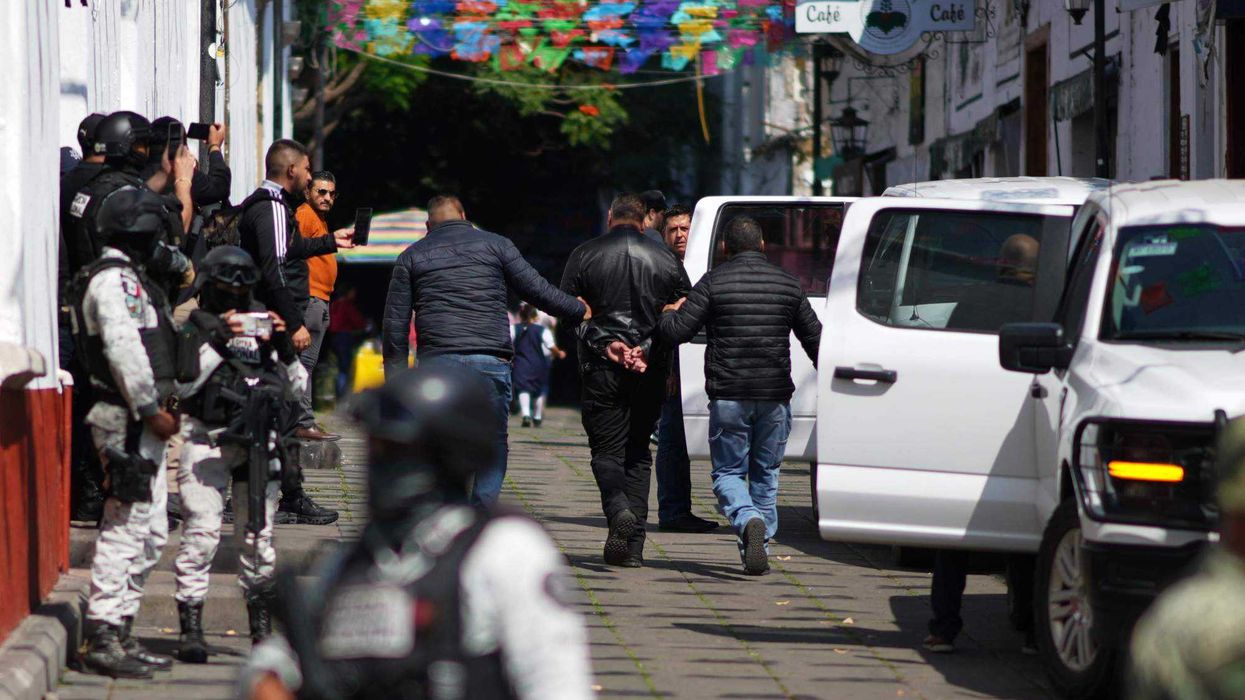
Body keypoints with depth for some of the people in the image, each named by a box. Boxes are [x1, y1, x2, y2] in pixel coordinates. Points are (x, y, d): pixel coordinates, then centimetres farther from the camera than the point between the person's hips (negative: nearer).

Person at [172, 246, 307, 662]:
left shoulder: (263, 323, 16)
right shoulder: (195, 326, 4)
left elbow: (297, 386, 14)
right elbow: (185, 382, -10)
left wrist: (283, 346, -2)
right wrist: (218, 341, -15)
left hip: (258, 440, 4)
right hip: (207, 439, -4)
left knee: (258, 534, 8)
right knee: (201, 530, -11)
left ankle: (261, 624, 20)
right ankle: (190, 629, -11)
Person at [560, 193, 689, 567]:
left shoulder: (584, 255, 1)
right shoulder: (666, 258, 7)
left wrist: (606, 344, -12)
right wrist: (649, 349, -7)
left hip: (602, 368, -2)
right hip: (650, 370, 2)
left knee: (607, 450, 5)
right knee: (638, 453, 11)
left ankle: (618, 508, -27)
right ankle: (633, 545, 4)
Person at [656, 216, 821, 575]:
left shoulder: (713, 282, -3)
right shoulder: (787, 283, 7)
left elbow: (677, 331, -8)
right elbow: (814, 338, 14)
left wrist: (668, 313, 15)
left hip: (728, 397, -2)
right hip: (775, 397, 2)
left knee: (728, 471, 5)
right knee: (766, 474, 16)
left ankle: (749, 521, -23)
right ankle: (761, 546, 12)